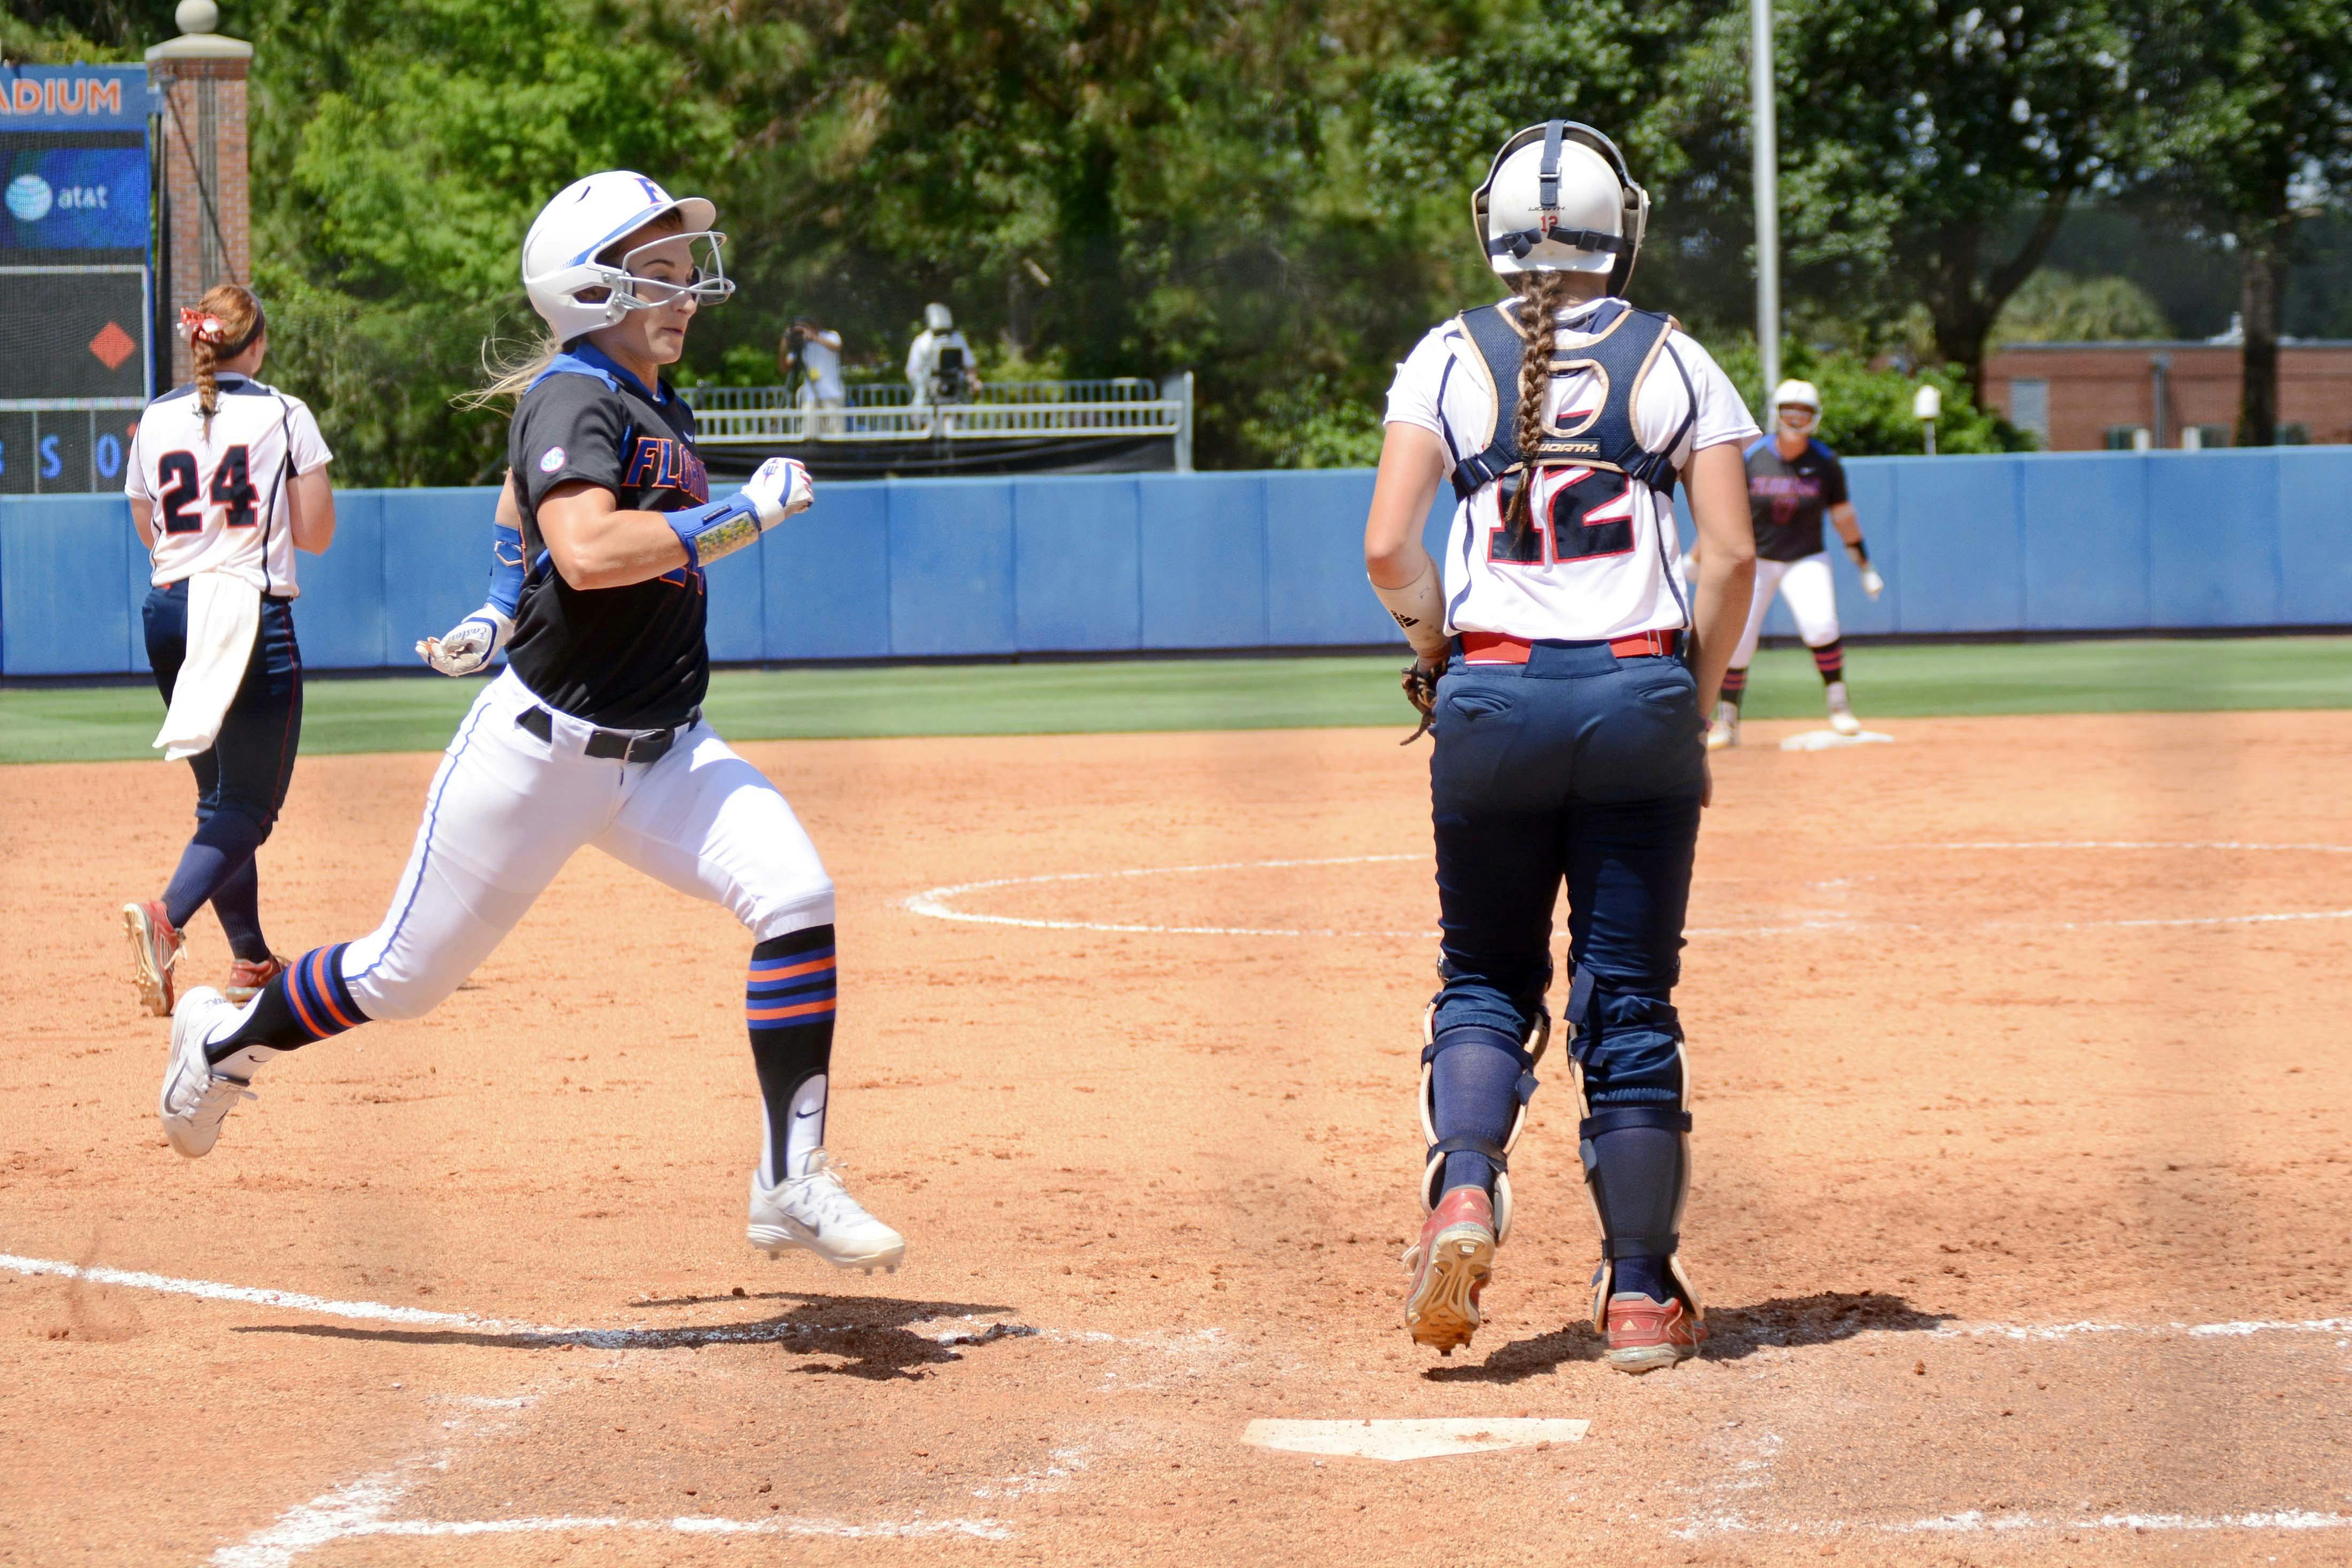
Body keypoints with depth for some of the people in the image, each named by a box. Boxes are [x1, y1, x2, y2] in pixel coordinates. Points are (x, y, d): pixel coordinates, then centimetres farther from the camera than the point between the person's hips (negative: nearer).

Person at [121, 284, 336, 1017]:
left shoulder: (155, 423, 8)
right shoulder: (282, 415, -2)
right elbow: (315, 535, 0)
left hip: (168, 614, 5)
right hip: (254, 612, -5)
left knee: (222, 791, 17)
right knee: (247, 803, -6)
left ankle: (251, 957, 19)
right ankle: (167, 915, -32)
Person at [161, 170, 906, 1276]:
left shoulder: (662, 411, 11)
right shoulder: (572, 398, -16)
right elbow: (589, 551, -33)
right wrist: (748, 511, -26)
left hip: (660, 750, 7)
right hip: (541, 748, -7)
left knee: (799, 902, -15)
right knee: (407, 978, 4)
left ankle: (791, 1184, -11)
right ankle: (227, 1040, 33)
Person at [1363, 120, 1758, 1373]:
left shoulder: (1450, 360, 3)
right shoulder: (1673, 362, 4)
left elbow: (1389, 546, -4)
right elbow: (1731, 555, -2)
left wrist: (1441, 653, 12)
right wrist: (1694, 703, 9)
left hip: (1493, 695, 0)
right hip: (1641, 693, 0)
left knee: (1486, 978, 14)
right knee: (1631, 1000, 7)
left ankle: (1464, 1188, -13)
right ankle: (1640, 1294, 9)